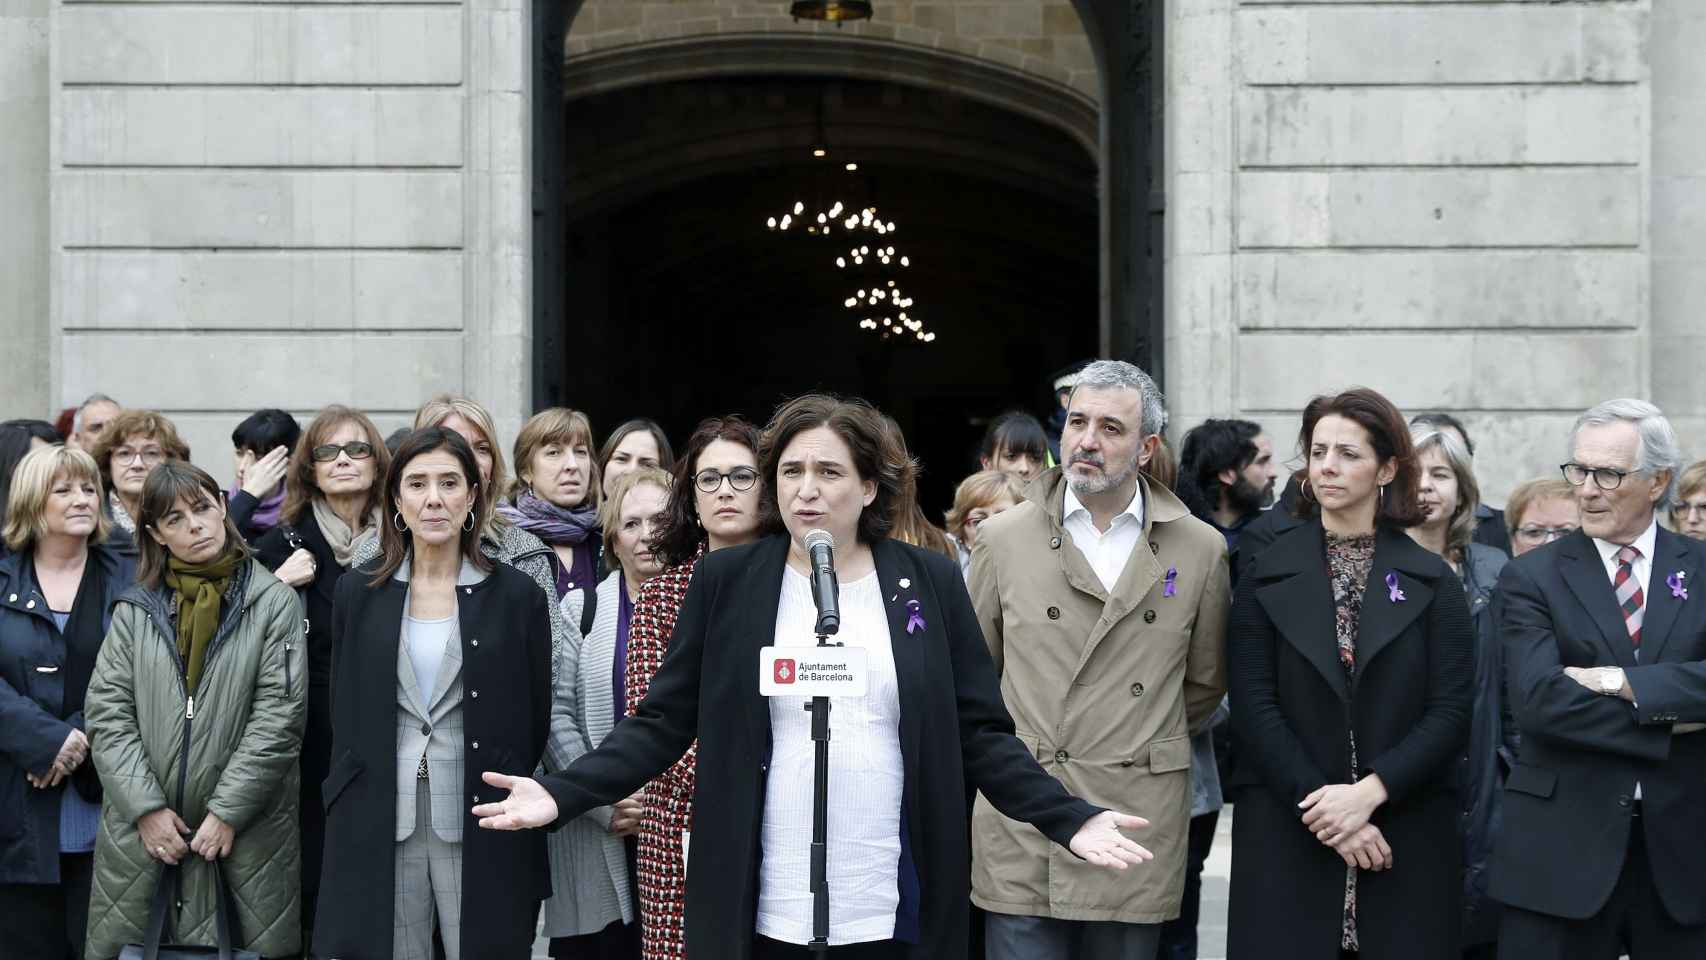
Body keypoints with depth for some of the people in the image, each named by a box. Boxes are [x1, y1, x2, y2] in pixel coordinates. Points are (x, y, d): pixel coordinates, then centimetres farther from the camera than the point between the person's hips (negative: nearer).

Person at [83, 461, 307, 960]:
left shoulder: (273, 601, 0)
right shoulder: (136, 609, 8)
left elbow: (279, 715, -6)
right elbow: (107, 713, 3)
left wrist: (228, 811, -11)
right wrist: (146, 807, -8)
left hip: (245, 831, -2)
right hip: (141, 830, 2)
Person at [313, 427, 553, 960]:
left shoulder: (517, 596, 1)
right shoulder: (357, 593, 7)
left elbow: (535, 721, 6)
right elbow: (343, 713, 12)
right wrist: (349, 805, 8)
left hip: (482, 830, -1)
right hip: (377, 829, 2)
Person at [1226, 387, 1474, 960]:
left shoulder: (1432, 583, 7)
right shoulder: (1266, 578, 5)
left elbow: (1450, 713, -1)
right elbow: (1254, 710, -3)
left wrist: (1368, 793, -14)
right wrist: (1322, 808, -12)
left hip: (1407, 838, 0)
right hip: (1288, 838, 0)